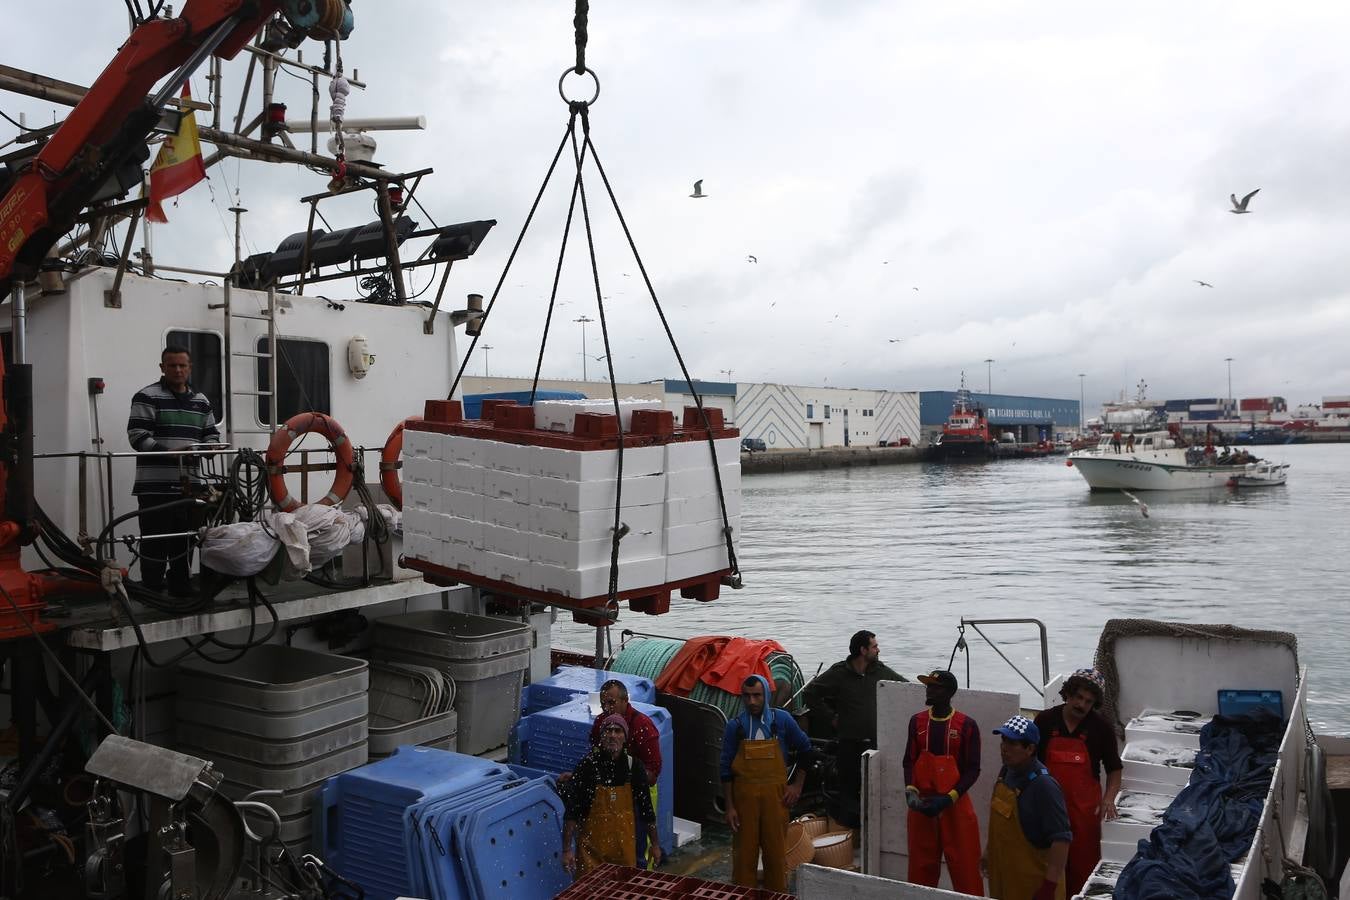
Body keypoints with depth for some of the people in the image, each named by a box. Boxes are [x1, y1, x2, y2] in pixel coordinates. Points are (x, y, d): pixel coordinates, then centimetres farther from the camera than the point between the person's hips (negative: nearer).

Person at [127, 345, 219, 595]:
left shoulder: (201, 401, 16)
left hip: (189, 486, 6)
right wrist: (168, 453, -24)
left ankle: (182, 591, 24)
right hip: (156, 487, -6)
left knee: (184, 544, 14)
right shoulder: (147, 397, -2)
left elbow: (211, 434, 21)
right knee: (155, 544, -5)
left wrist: (209, 446, -4)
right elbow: (137, 435, -11)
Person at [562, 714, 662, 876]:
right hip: (591, 848, -2)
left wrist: (654, 844, 12)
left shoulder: (633, 766, -2)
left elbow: (646, 808, 8)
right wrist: (567, 849, -11)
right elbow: (571, 812, -9)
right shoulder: (587, 765, -11)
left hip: (624, 847, 3)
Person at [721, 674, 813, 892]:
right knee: (744, 851, 5)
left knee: (776, 850, 6)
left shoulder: (782, 720, -2)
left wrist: (797, 785, 5)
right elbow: (726, 769, -1)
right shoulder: (734, 727, -3)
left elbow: (805, 749, 10)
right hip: (744, 795, 0)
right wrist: (729, 807, -4)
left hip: (775, 794, 0)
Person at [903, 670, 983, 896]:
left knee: (963, 864, -1)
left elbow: (972, 769, -7)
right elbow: (909, 761, 7)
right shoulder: (917, 721, 5)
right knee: (921, 863, 9)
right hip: (921, 802, 3)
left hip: (956, 803, -3)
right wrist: (910, 791, -10)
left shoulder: (967, 725, -7)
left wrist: (949, 798, -16)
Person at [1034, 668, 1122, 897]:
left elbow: (1114, 769, 6)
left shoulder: (1102, 728, -2)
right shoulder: (1045, 720, -1)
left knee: (1083, 864, 1)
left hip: (1084, 808, -1)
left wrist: (1108, 798, -8)